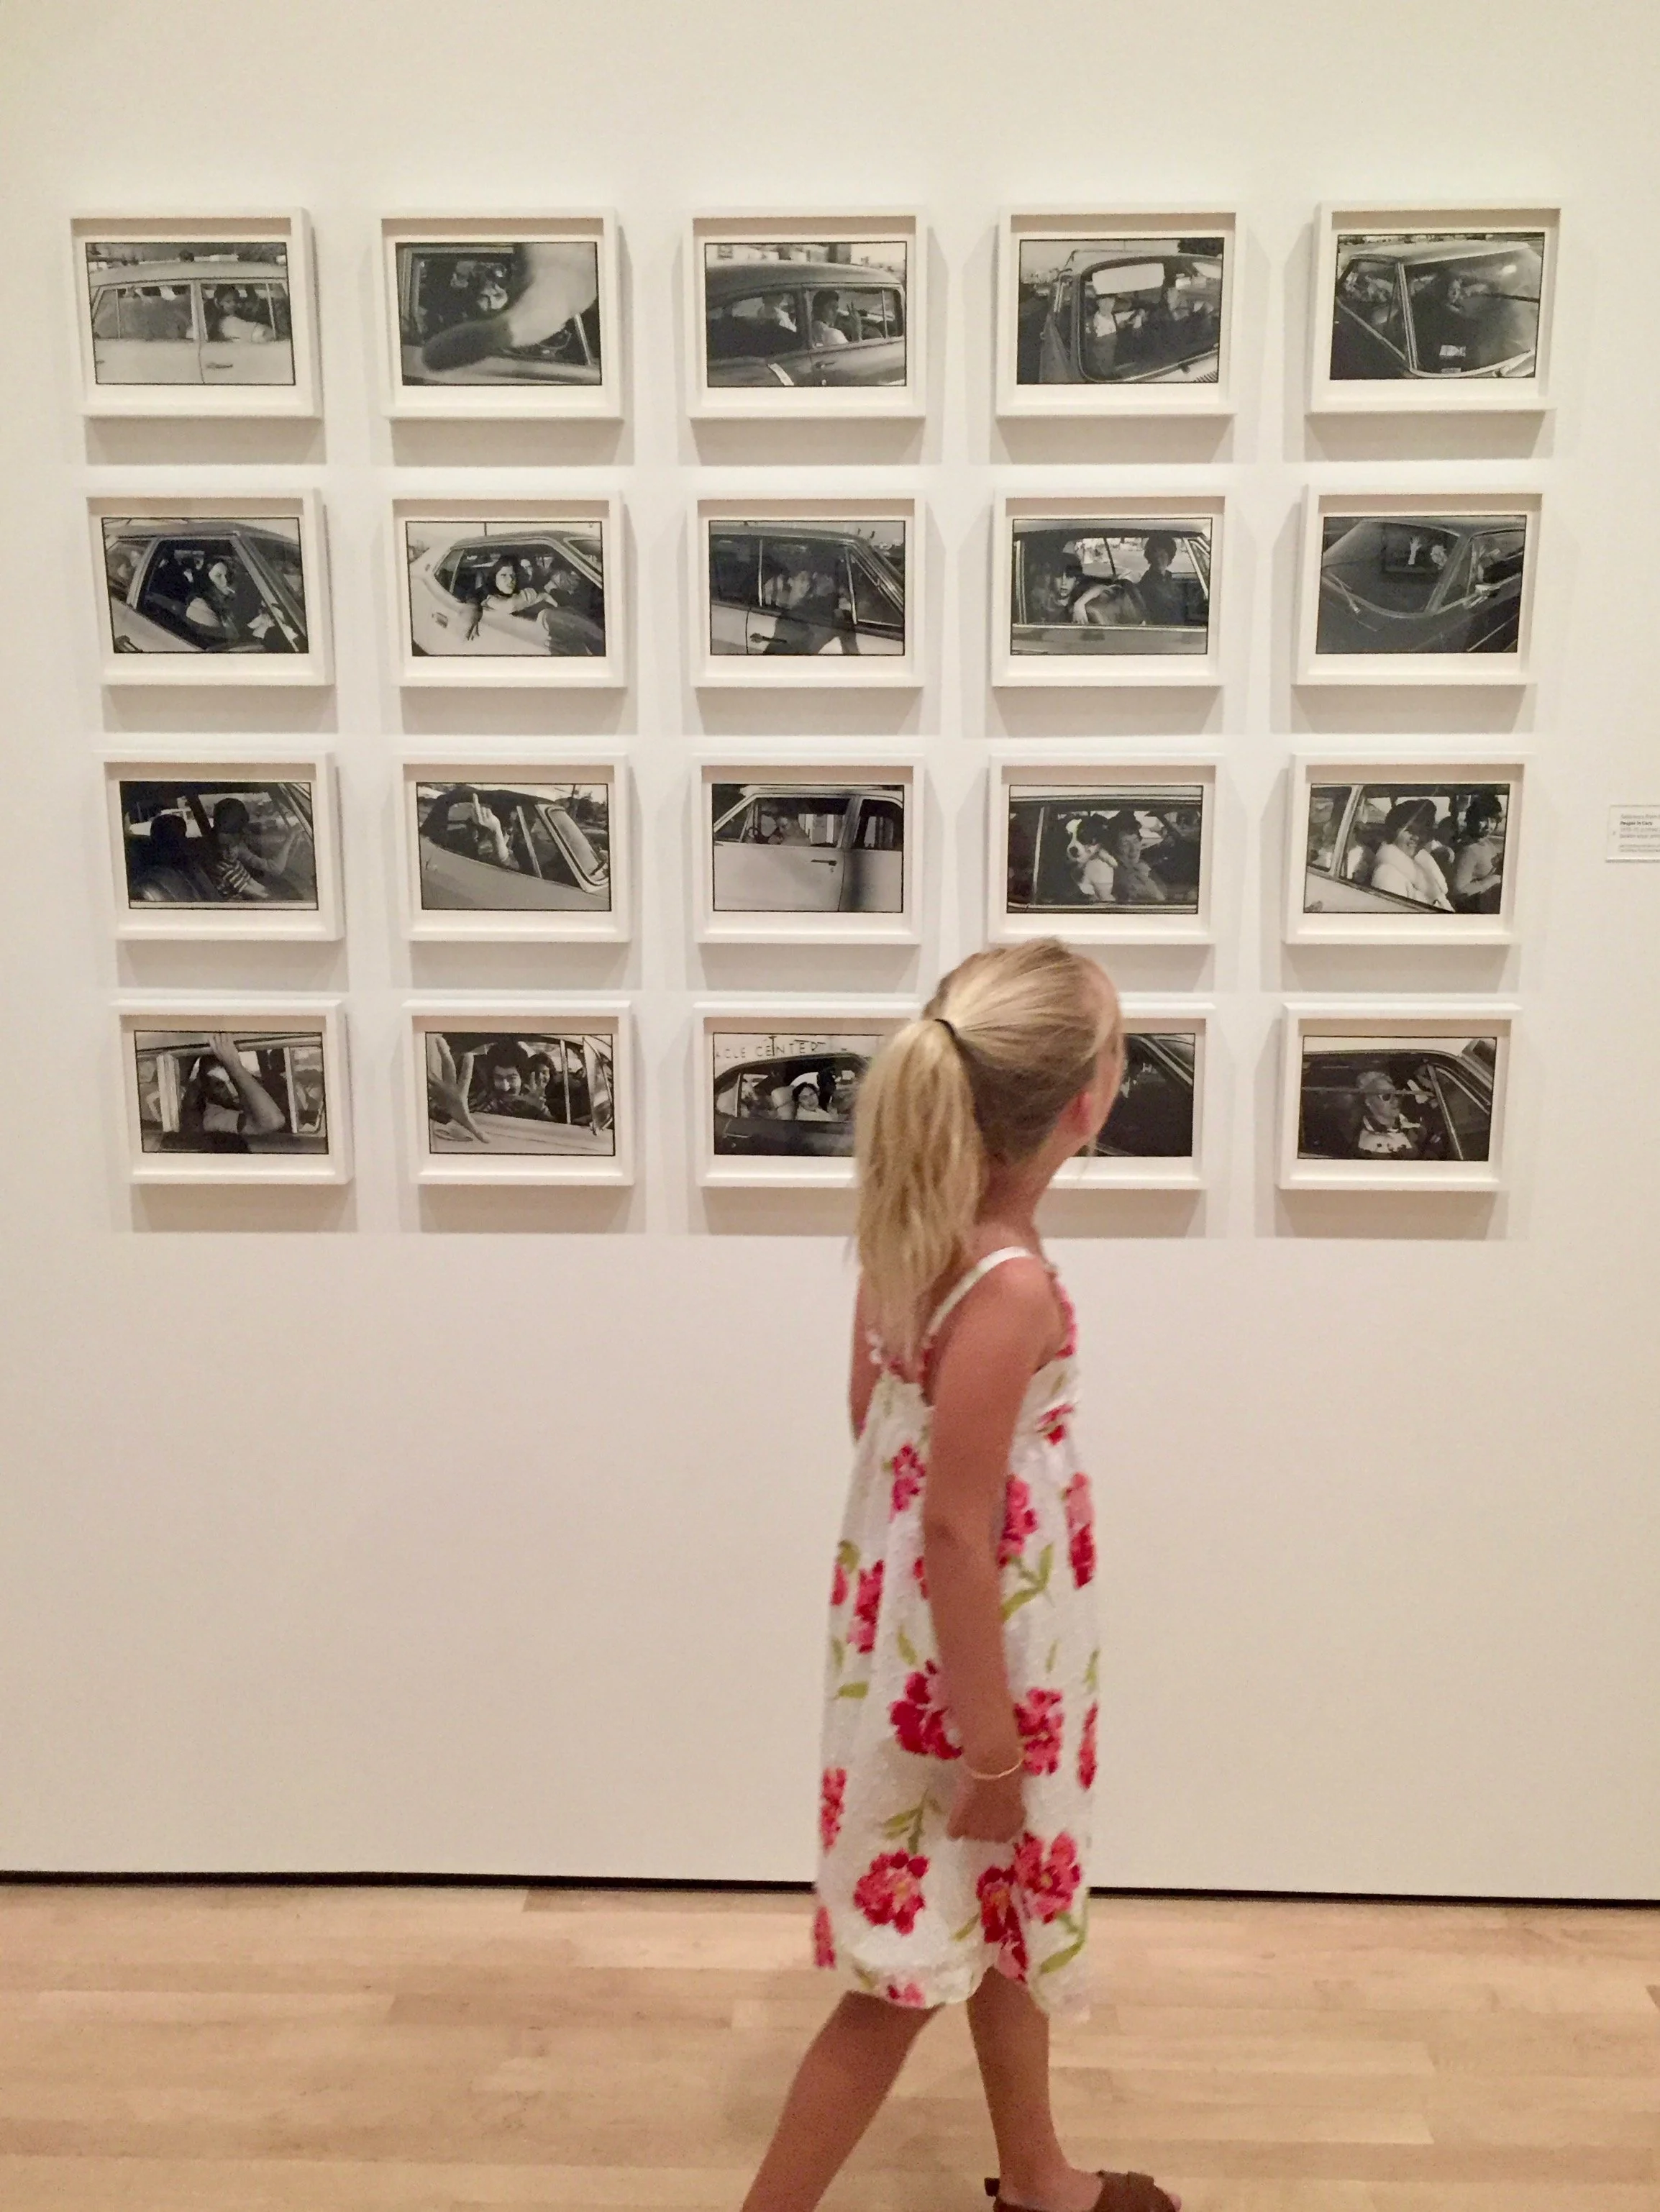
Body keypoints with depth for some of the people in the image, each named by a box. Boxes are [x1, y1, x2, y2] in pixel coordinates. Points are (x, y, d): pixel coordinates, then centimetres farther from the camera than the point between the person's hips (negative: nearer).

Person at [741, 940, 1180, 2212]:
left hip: (919, 1625, 9)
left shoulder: (912, 1225, -5)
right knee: (910, 1973, 11)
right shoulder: (1011, 1286, -31)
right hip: (966, 1654, -9)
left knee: (1008, 1916, 27)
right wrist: (986, 1736, -16)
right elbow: (957, 1531, -27)